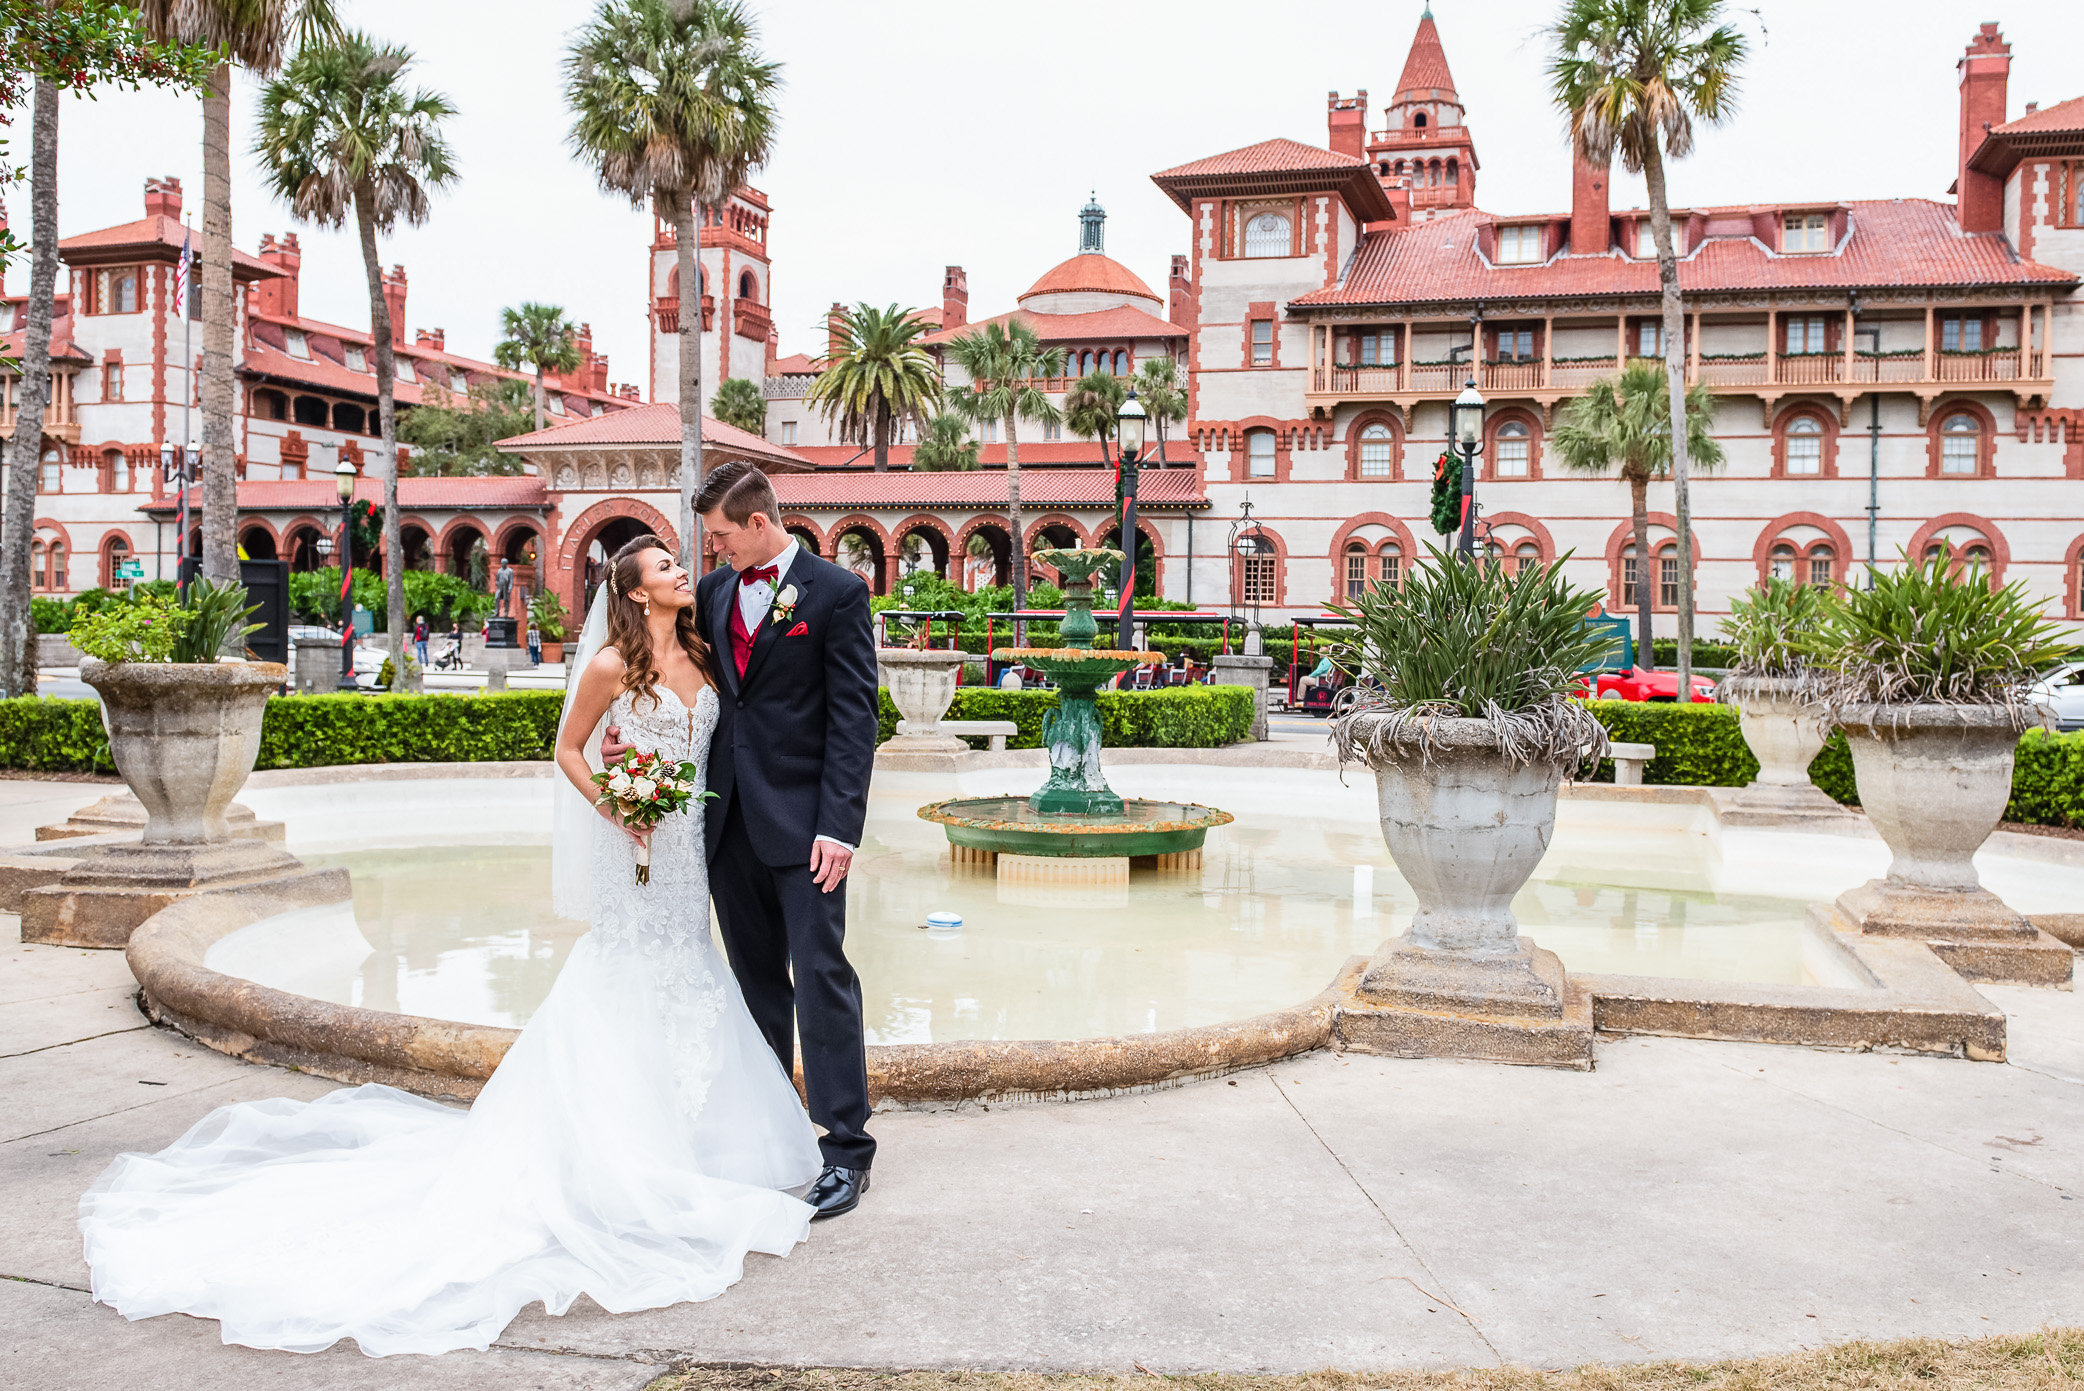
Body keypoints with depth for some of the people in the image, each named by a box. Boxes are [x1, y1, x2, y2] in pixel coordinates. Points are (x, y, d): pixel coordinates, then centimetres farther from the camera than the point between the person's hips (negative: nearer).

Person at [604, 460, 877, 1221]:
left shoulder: (836, 592, -6)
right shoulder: (713, 591, 11)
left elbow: (854, 716, -10)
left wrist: (838, 825, -16)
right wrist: (627, 725, 1)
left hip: (802, 819, -6)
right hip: (731, 817, 6)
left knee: (820, 975, -5)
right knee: (756, 979, 13)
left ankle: (847, 1147, 3)